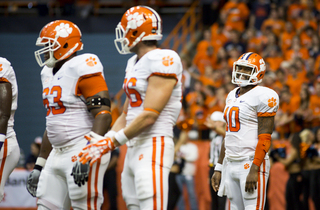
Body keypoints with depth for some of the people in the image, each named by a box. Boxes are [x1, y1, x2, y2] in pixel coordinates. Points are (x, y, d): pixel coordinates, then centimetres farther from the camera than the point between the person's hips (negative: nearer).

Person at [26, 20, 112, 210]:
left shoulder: (82, 69, -13)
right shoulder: (49, 73, 16)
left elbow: (103, 115, -20)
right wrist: (39, 166, 23)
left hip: (83, 151, -9)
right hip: (58, 153, 9)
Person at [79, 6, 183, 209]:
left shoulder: (164, 61, -12)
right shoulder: (135, 64, 17)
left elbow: (149, 116, -18)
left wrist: (111, 143, -16)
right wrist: (102, 141, 9)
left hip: (154, 147, -10)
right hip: (134, 148, 10)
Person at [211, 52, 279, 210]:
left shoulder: (263, 96, -8)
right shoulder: (232, 96, 18)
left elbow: (264, 137, -14)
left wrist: (255, 169, -21)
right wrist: (219, 168, 18)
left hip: (251, 162, -8)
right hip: (230, 164, 8)